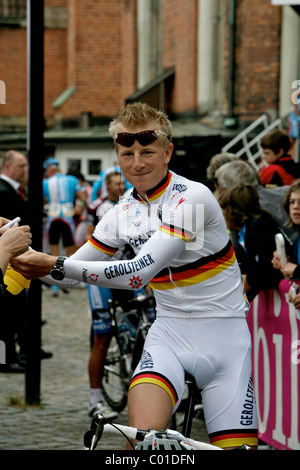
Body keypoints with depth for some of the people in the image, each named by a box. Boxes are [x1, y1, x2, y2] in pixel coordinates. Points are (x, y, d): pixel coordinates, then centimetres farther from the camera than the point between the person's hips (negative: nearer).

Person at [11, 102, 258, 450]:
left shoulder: (193, 197, -16)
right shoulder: (123, 213, 6)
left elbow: (139, 273, -24)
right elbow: (69, 274, 12)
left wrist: (55, 265, -27)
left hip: (224, 339, -3)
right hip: (169, 335, 3)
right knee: (143, 437, -24)